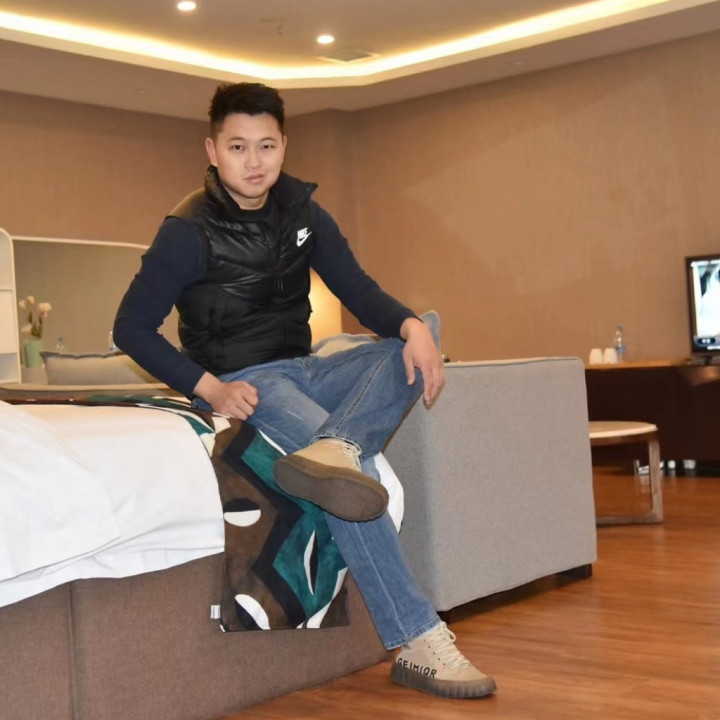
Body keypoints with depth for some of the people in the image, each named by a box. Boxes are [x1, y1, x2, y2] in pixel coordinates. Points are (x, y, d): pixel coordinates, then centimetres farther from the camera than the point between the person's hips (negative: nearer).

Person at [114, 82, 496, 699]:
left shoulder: (303, 215, 7)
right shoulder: (188, 232, -9)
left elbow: (360, 292, 4)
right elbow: (132, 328, -8)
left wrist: (413, 327, -18)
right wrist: (208, 387, -20)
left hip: (303, 370, 7)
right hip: (242, 383, -7)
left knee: (412, 351, -17)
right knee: (352, 473, -31)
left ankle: (332, 447, -44)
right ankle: (419, 643, -33)